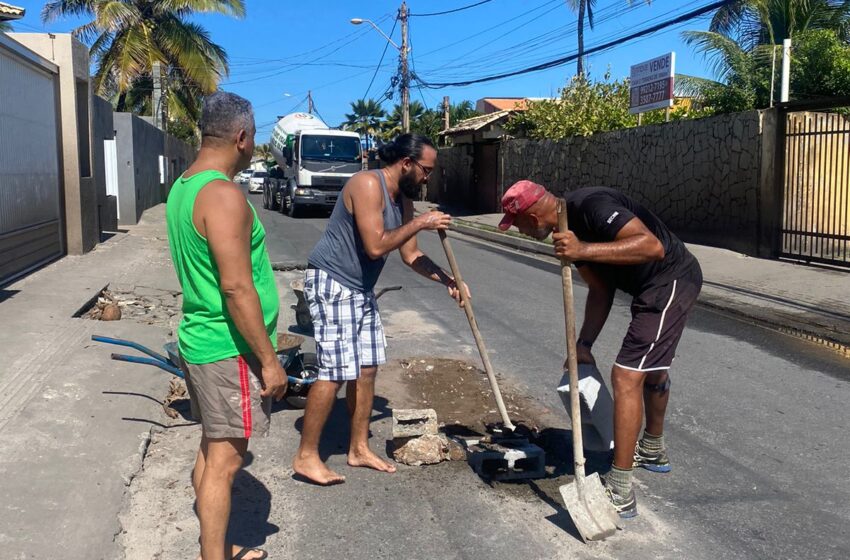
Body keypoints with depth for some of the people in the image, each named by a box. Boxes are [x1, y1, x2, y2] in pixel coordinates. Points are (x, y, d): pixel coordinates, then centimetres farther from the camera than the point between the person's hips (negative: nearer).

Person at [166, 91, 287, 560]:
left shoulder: (182, 187, 10)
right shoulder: (224, 195, -20)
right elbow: (237, 287, -25)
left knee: (212, 450, 18)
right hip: (228, 349, -10)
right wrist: (269, 359, -19)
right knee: (225, 460, 0)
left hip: (200, 339, 10)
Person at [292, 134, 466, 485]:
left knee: (366, 369, 11)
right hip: (331, 283, -10)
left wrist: (446, 280, 3)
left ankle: (359, 449, 24)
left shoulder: (404, 199, 9)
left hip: (360, 289, 10)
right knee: (334, 372, -10)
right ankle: (306, 457, 3)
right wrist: (419, 224, -18)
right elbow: (375, 246, -26)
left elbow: (410, 254, 14)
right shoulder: (368, 184, -20)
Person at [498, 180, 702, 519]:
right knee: (652, 367, 27)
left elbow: (652, 246, -35)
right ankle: (653, 452, 50)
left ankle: (620, 493, -8)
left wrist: (583, 251, -40)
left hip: (672, 282, -11)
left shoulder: (590, 206, -25)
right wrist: (584, 344, 3)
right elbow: (601, 290, 8)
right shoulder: (568, 226, 4)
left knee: (626, 376, -14)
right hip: (655, 287, 11)